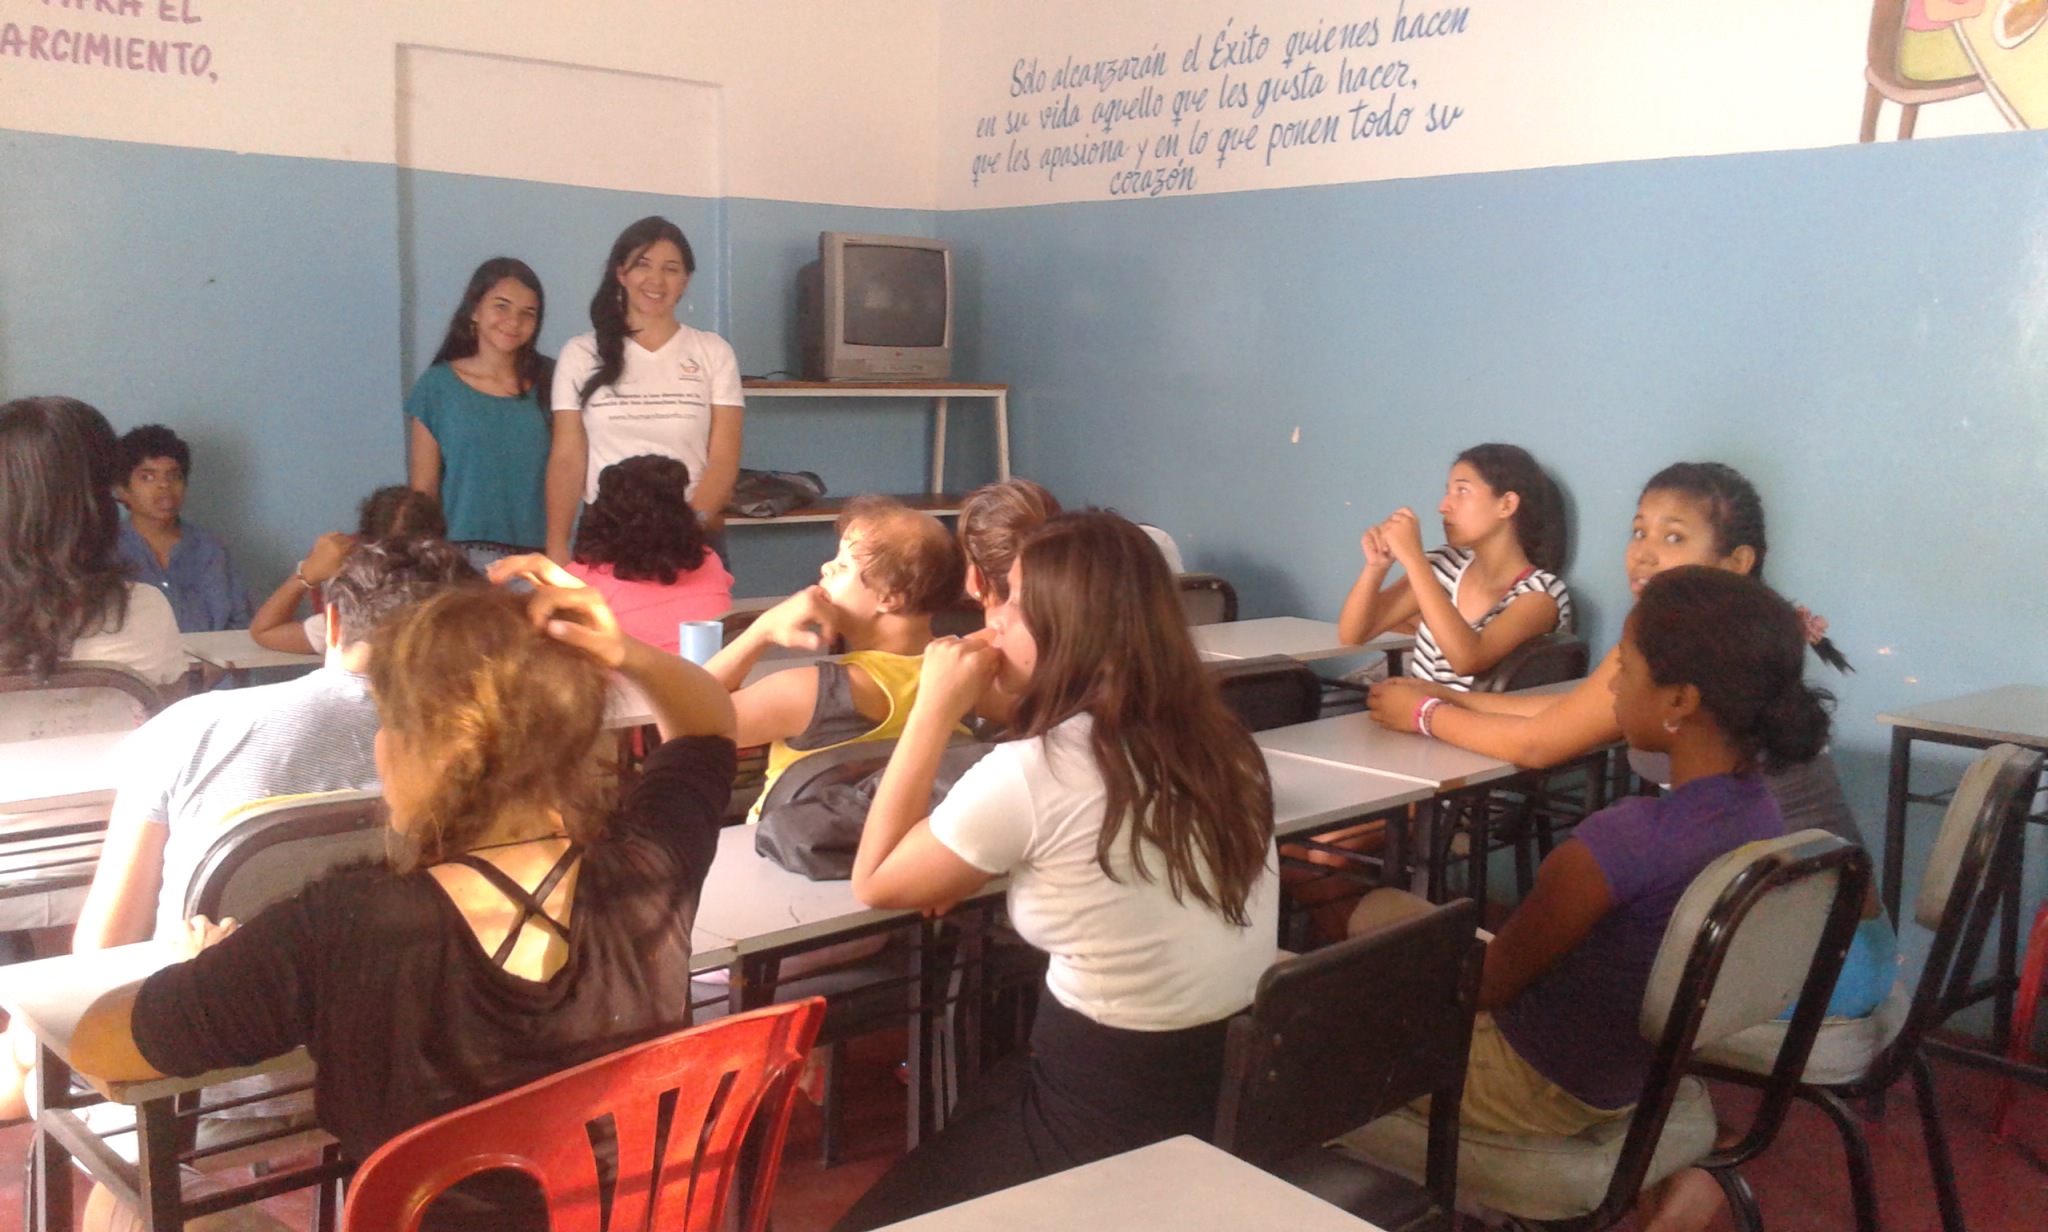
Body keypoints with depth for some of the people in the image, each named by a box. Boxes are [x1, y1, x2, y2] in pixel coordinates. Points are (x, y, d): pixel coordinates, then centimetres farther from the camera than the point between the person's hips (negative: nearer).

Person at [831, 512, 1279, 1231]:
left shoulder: (1033, 771, -22)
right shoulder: (1221, 741, 0)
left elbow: (876, 882, -6)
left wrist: (936, 711, -6)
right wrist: (982, 861, 7)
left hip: (1114, 1118, -7)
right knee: (973, 1115, 30)